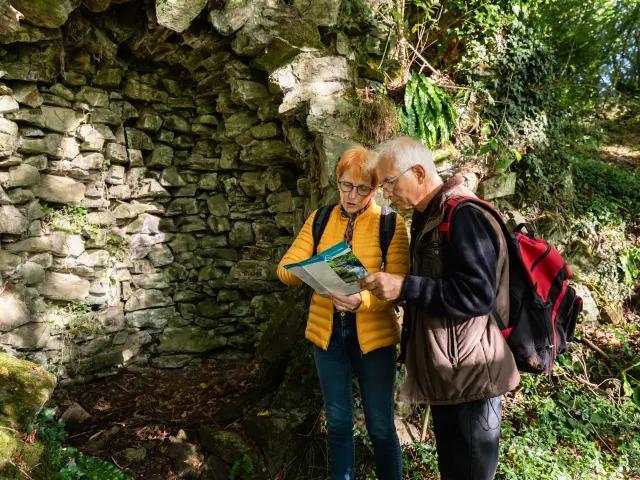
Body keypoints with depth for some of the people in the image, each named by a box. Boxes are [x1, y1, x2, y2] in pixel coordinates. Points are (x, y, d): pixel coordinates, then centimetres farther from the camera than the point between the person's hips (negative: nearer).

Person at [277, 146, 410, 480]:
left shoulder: (391, 224, -6)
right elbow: (286, 268, -3)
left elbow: (397, 284, -15)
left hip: (373, 335, -3)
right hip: (327, 333, 3)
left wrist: (362, 300, -34)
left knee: (380, 426, 10)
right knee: (338, 423, 16)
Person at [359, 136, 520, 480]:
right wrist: (391, 287, 6)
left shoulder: (463, 216, -19)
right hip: (447, 373, 9)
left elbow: (477, 295, -26)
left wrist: (404, 286, -27)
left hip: (469, 375, -9)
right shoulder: (429, 217, 12)